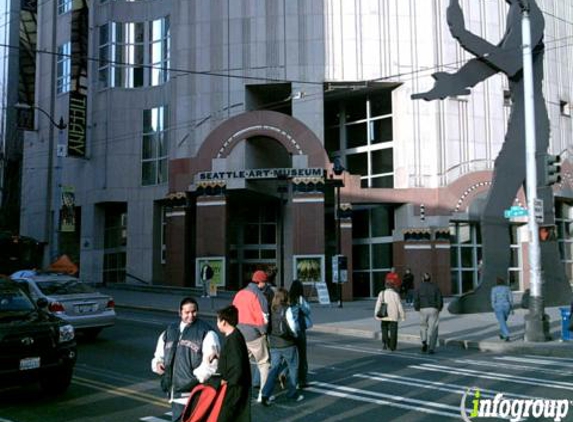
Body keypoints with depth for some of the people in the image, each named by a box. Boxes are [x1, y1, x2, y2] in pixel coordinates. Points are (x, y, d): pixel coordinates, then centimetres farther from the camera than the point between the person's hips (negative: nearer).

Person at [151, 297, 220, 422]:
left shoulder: (206, 333, -5)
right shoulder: (169, 331, 14)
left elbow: (211, 361, -11)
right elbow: (159, 355, 24)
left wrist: (197, 377, -20)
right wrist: (157, 364, 3)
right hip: (176, 393, 6)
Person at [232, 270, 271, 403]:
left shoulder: (239, 294, 6)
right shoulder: (258, 296, -15)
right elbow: (263, 318, -16)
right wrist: (263, 331, 0)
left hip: (239, 334, 6)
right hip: (255, 336, -6)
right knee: (264, 364, 8)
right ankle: (263, 394, 8)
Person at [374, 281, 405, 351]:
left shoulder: (382, 293, -1)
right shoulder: (395, 294, -6)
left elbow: (378, 304, -5)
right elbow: (399, 305, -4)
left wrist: (376, 314, -4)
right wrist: (403, 315, 4)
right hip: (393, 316, -1)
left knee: (384, 328, 16)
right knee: (393, 332, 7)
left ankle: (385, 342, -2)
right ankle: (392, 346, 8)